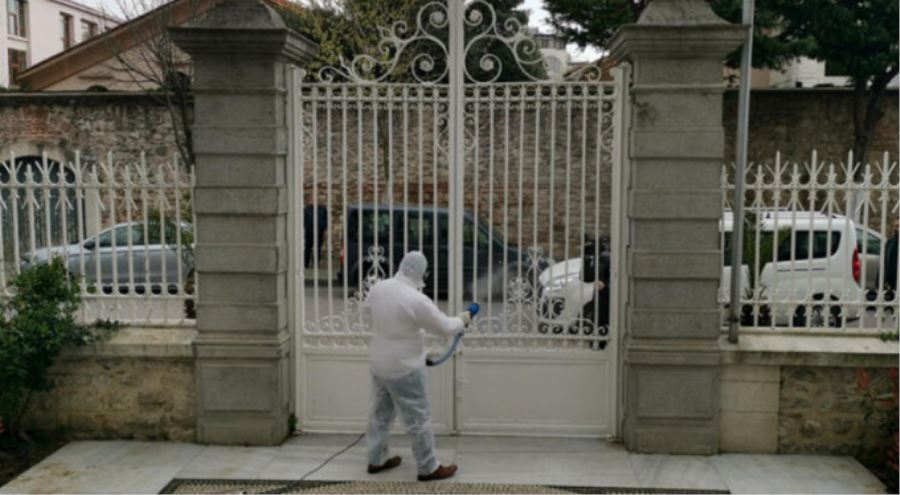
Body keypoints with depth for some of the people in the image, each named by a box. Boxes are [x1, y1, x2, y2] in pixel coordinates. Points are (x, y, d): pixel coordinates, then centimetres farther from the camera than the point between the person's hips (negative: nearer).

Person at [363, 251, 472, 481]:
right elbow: (444, 327, -15)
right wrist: (461, 320, 5)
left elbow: (369, 313, 16)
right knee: (418, 419, 5)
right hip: (404, 369, -7)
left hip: (379, 364, 7)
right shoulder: (416, 300, -25)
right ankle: (428, 468, 15)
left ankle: (376, 459, 33)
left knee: (380, 414, 21)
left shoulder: (378, 288, -4)